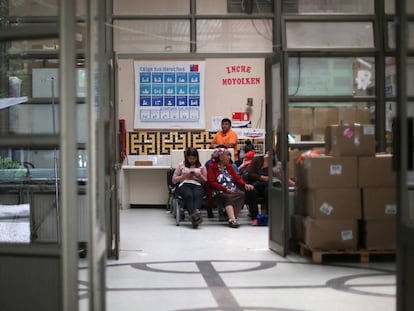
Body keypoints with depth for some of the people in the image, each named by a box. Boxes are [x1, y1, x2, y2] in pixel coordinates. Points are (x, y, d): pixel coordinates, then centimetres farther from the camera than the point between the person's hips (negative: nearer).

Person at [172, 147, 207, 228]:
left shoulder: (201, 166, 22)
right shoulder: (181, 165, 21)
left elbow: (205, 182, 19)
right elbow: (174, 180, 18)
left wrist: (200, 176, -1)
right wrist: (184, 176, 2)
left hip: (197, 185, 1)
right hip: (184, 185, -1)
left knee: (197, 195, -37)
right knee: (189, 195, -38)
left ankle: (196, 212, -63)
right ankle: (194, 215, -60)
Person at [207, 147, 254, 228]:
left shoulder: (229, 166, 23)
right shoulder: (212, 166, 6)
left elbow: (237, 178, 16)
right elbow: (211, 182, -5)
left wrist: (245, 184, -6)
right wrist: (225, 189, -15)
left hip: (233, 190, 5)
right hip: (220, 191, -4)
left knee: (242, 194, -27)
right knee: (228, 197, -35)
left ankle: (232, 219, -36)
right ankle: (233, 220, -49)